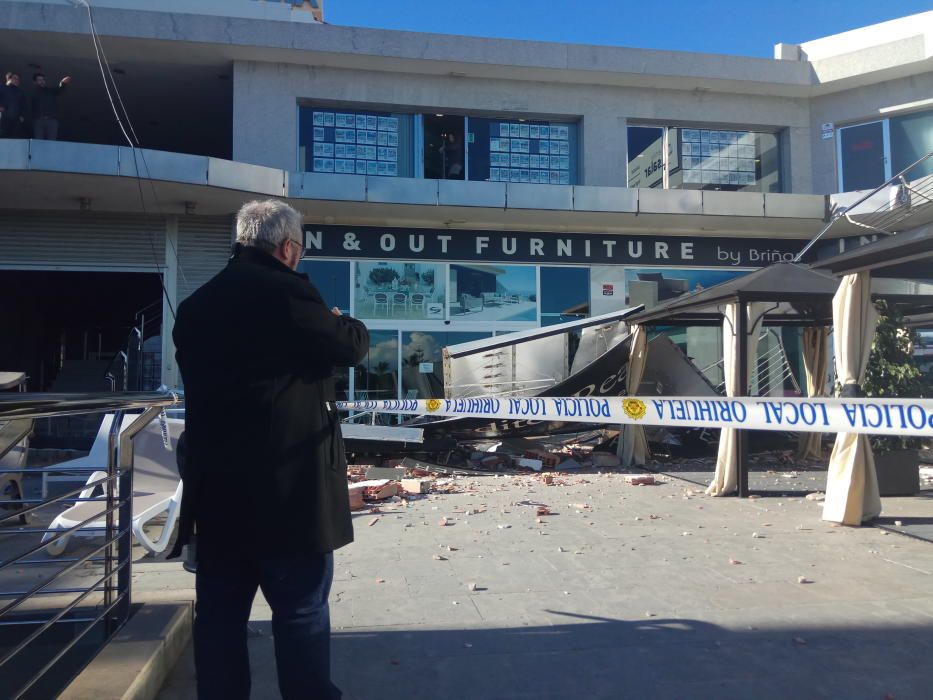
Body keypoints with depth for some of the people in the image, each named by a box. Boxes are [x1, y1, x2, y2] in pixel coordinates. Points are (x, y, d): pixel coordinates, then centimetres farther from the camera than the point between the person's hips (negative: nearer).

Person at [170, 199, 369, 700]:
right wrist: (337, 321, 17)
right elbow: (354, 346, -5)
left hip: (216, 485, 7)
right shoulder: (288, 293, -13)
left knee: (219, 612, 14)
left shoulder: (195, 305, 10)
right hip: (287, 484, -7)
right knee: (302, 610, 5)